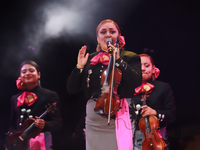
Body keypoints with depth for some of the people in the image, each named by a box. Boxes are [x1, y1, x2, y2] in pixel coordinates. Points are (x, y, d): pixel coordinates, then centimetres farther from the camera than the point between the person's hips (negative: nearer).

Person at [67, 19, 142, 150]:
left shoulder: (129, 57, 6)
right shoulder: (90, 59, 14)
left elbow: (137, 82, -13)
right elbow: (71, 89, 11)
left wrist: (118, 60, -14)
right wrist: (80, 67, -3)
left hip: (117, 117, -3)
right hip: (93, 119, 4)